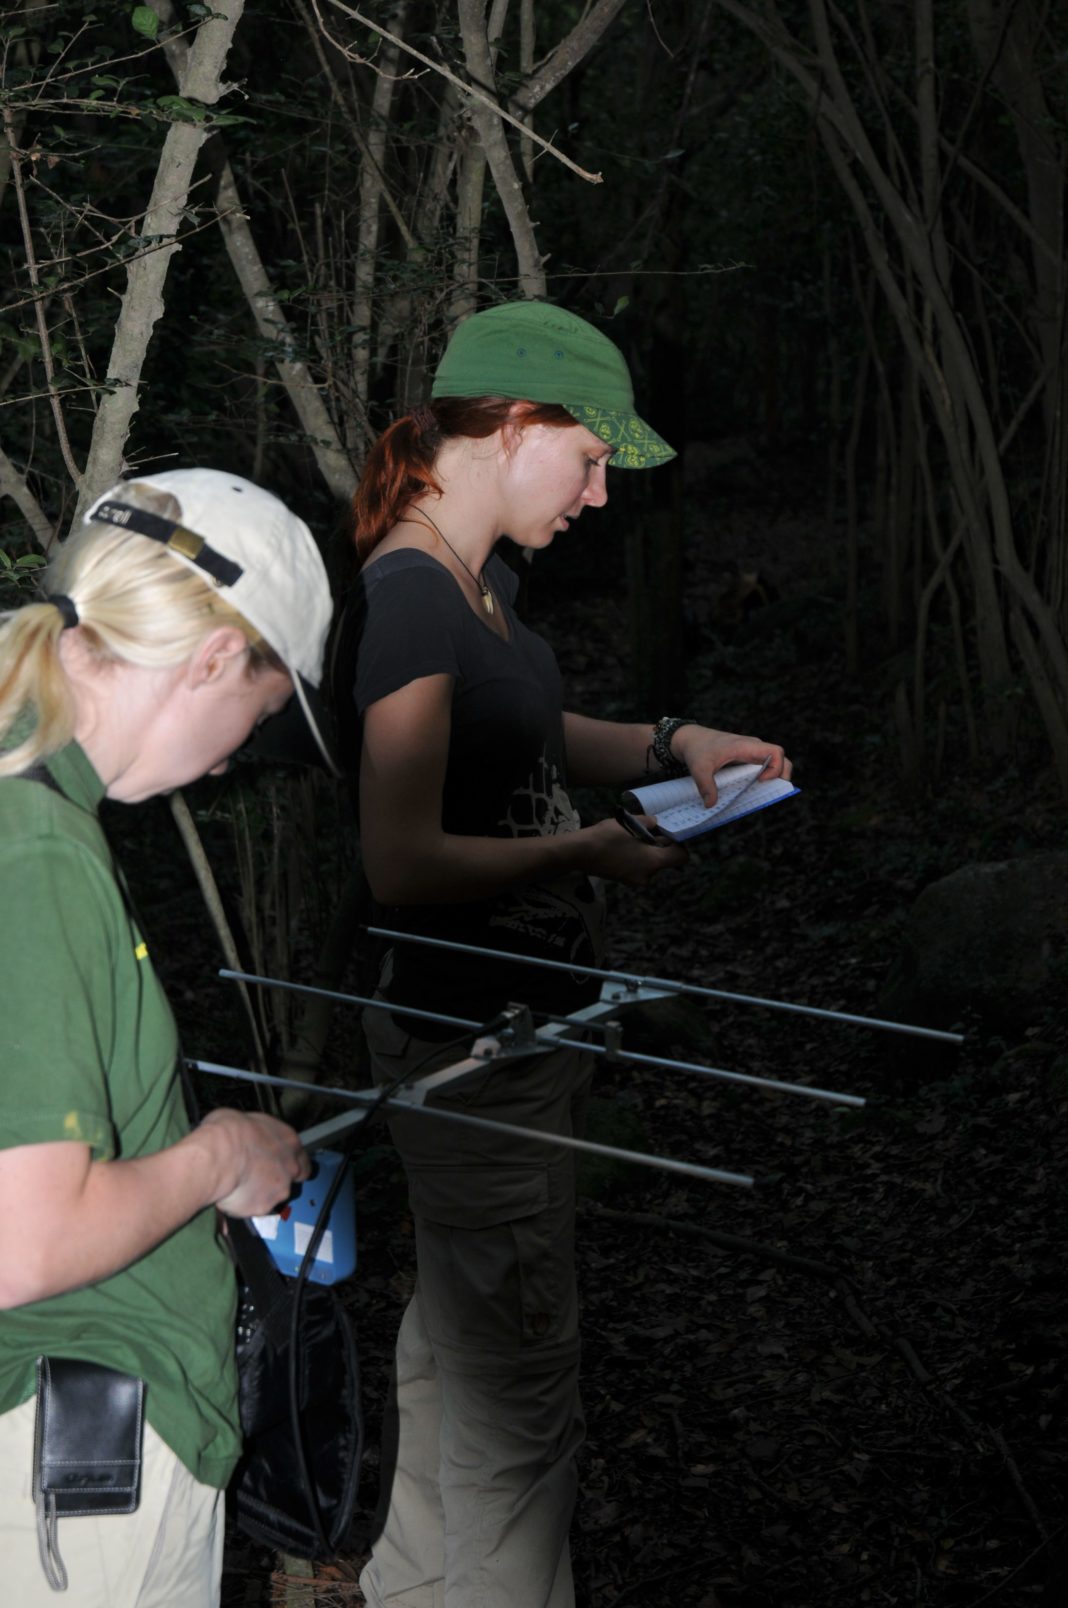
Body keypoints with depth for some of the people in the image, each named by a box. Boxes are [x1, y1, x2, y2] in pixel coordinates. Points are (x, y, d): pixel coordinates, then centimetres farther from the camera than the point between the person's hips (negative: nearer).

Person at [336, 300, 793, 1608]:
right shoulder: (410, 600, -23)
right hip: (478, 1048, -11)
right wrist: (587, 852, -19)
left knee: (453, 1338, 25)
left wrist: (667, 743, 10)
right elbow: (403, 863, -27)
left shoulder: (476, 579, 7)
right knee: (516, 1394, 1)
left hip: (510, 1020, 11)